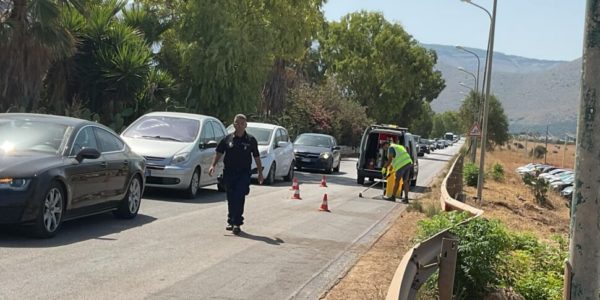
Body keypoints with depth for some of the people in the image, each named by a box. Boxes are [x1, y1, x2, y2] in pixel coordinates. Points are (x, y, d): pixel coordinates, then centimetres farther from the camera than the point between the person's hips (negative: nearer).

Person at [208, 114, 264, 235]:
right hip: (229, 173, 2)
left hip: (244, 173, -2)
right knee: (231, 199, 9)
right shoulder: (227, 139, 6)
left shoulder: (251, 140, 4)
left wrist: (260, 173, 9)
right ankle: (231, 221, 22)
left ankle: (237, 223, -11)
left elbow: (257, 157, 9)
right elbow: (219, 152, 8)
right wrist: (213, 165, -6)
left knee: (239, 197, -12)